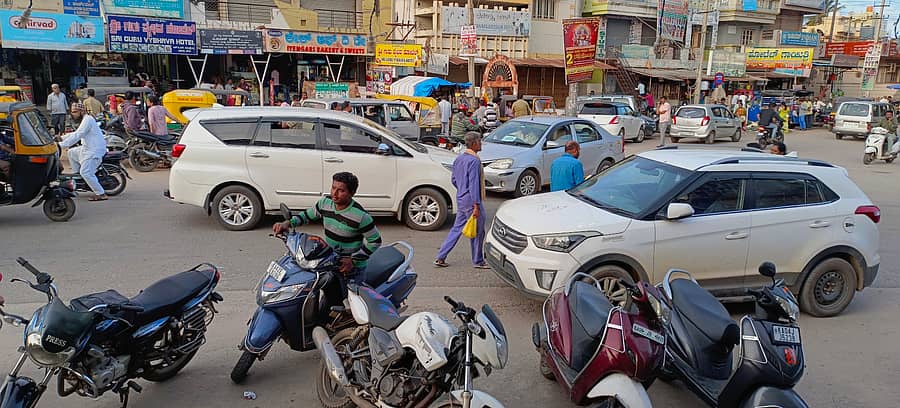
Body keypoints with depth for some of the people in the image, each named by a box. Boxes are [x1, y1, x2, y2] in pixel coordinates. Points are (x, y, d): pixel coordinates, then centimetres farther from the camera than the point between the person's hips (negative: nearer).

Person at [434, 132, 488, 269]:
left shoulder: (459, 159, 10)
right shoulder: (474, 161, -18)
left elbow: (453, 179, 17)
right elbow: (473, 184, -22)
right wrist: (476, 206, -21)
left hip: (461, 199, 9)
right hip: (471, 201, -9)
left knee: (457, 229, 14)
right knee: (477, 232, 5)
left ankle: (440, 258, 13)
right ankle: (478, 261, 18)